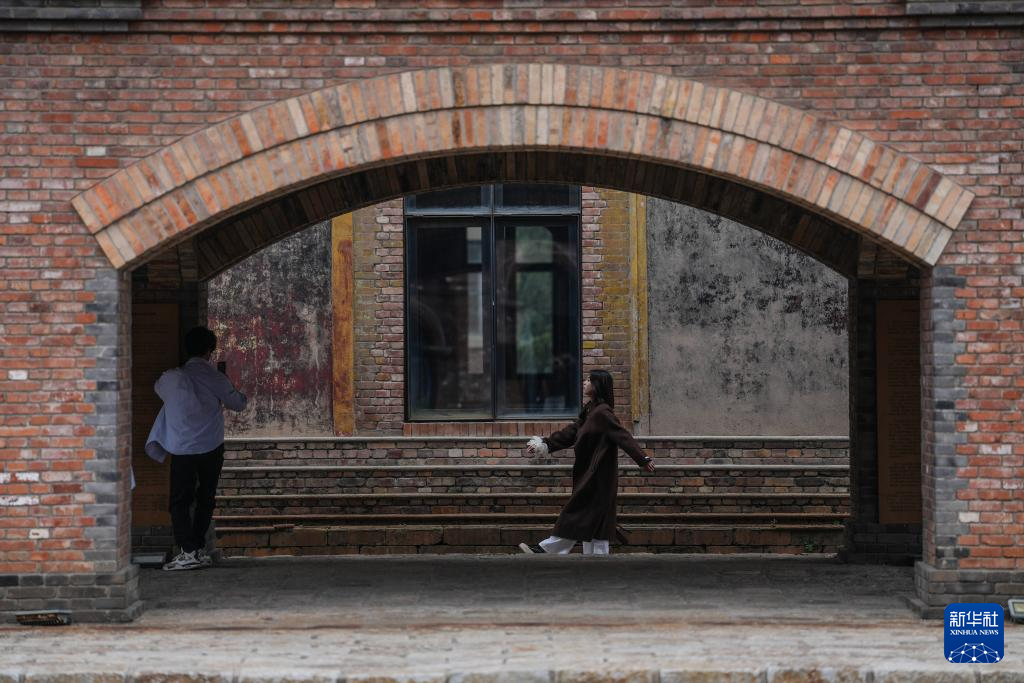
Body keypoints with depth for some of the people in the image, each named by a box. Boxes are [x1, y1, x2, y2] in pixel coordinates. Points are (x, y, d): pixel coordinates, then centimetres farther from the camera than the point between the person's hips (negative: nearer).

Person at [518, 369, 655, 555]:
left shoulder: (602, 413, -16)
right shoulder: (589, 411, 13)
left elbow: (623, 436, -23)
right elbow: (570, 433, 18)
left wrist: (643, 459, -31)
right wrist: (544, 444, 15)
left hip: (596, 476, -10)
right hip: (588, 474, 10)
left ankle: (547, 549, 2)